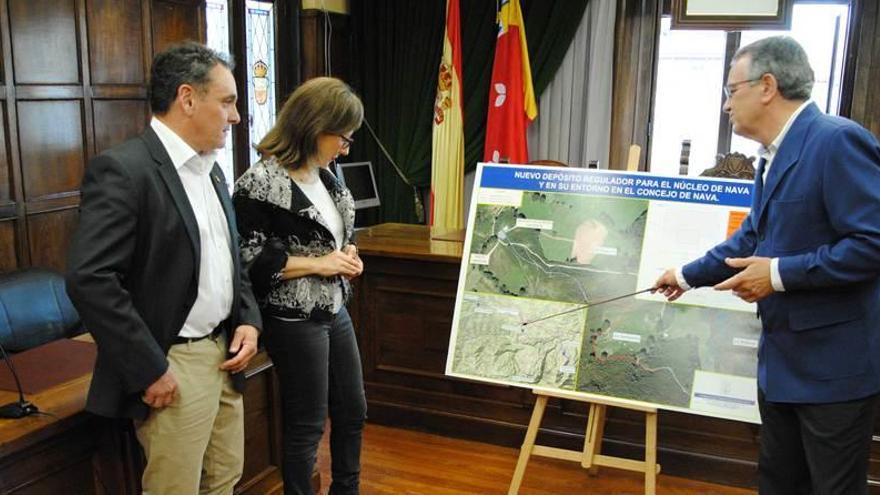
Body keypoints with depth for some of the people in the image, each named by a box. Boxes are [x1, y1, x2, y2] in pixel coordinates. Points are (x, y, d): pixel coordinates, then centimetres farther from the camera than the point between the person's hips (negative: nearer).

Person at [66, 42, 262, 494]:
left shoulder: (211, 170, 11)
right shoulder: (122, 169, -16)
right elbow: (89, 280, -22)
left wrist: (249, 318, 4)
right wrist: (149, 369, -19)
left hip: (225, 354, 8)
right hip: (172, 366, -8)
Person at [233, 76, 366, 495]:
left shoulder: (323, 175, 7)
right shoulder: (261, 183, -18)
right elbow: (247, 261, -20)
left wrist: (347, 252, 1)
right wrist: (317, 264, -20)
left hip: (335, 311, 9)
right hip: (295, 319, -9)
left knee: (352, 411, 20)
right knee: (306, 425, 6)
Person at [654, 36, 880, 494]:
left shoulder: (837, 140, -20)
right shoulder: (773, 155, 10)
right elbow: (751, 238, 21)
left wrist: (780, 273, -24)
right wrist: (687, 275, 26)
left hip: (835, 363, -9)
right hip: (783, 357, 9)